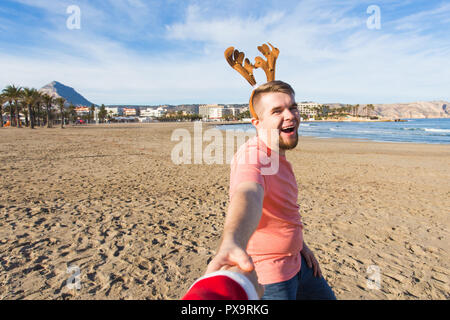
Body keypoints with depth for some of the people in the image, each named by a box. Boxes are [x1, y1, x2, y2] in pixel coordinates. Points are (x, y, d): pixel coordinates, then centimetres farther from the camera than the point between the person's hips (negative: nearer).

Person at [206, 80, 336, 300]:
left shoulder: (276, 155, 3)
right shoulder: (253, 155, -28)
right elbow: (248, 195, -51)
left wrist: (300, 245, 11)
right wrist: (232, 244, -69)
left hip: (294, 262, 9)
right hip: (269, 274, -9)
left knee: (325, 297, 27)